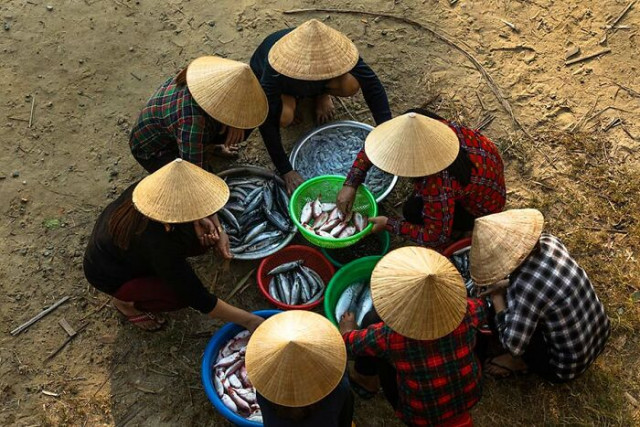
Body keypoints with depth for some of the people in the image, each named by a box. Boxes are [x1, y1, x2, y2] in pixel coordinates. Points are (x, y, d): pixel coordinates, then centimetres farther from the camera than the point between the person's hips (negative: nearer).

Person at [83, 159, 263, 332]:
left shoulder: (155, 187, -25)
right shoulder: (158, 244, -41)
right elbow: (198, 299, -32)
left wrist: (218, 231, -18)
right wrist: (248, 320, -26)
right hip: (109, 274, -7)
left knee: (201, 239, -10)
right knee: (181, 295, -22)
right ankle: (124, 301, 5)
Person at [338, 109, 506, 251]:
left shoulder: (438, 186, -43)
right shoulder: (424, 126, -25)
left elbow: (437, 238, -29)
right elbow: (376, 143, -10)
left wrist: (388, 224, -22)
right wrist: (350, 184, -16)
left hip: (484, 205, -7)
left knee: (413, 209, -20)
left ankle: (458, 227, 9)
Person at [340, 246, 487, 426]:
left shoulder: (390, 335, -31)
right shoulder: (466, 311, -25)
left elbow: (352, 343, -9)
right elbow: (481, 308, 2)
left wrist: (347, 330, 14)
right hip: (471, 396, 3)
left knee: (373, 318, 2)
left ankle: (363, 376, 26)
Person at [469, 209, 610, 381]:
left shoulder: (525, 290, -36)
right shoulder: (548, 240, -15)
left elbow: (512, 345, -23)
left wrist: (497, 296, -16)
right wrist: (506, 284, 2)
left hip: (568, 367, -7)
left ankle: (523, 362, 16)